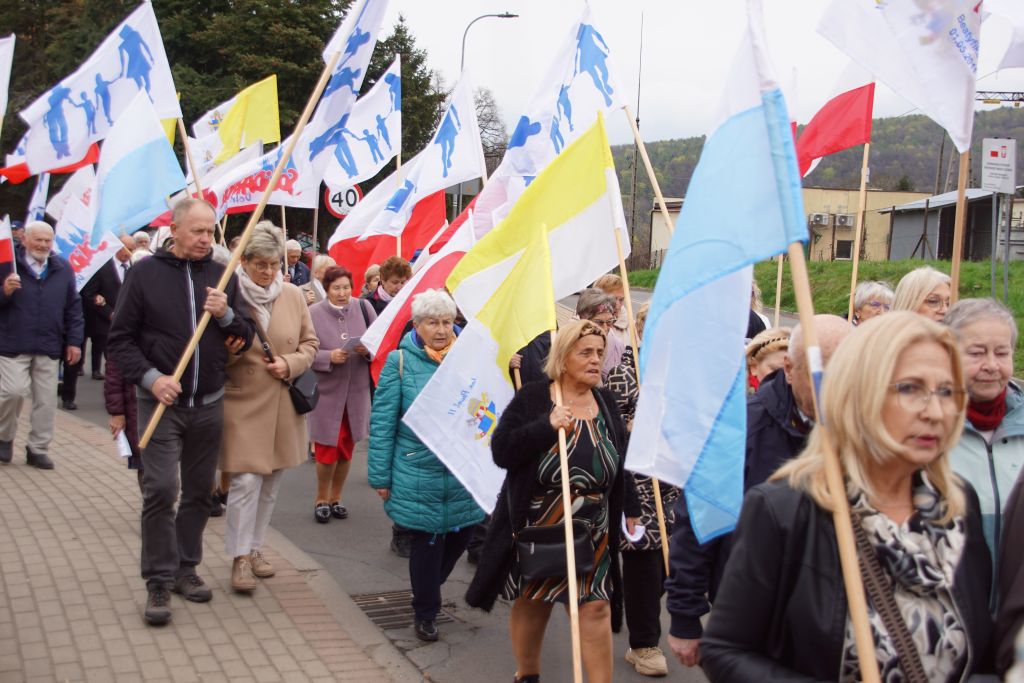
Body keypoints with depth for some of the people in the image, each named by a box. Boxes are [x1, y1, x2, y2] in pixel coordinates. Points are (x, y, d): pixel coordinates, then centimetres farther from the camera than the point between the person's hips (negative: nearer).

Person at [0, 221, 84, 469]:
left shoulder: (62, 269, 8)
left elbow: (73, 307, 11)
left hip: (48, 346, 3)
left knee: (46, 398, 5)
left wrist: (74, 341, 7)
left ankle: (37, 449, 18)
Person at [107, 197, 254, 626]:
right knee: (160, 490, -9)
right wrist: (150, 377, -16)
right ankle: (159, 581, 1)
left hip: (209, 404, 4)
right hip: (161, 403, -3)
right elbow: (120, 338, -3)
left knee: (199, 491, 11)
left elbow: (245, 340, 8)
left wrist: (227, 315, -12)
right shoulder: (145, 272, -3)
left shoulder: (223, 276, 5)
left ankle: (185, 567, 25)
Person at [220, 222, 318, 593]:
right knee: (246, 481, -8)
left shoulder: (293, 295, 2)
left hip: (283, 405, 4)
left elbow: (309, 343, 10)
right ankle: (240, 557, 5)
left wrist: (290, 364, -7)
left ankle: (254, 547, 28)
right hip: (243, 403, -4)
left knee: (271, 482, 13)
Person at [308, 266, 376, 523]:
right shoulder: (314, 313, -10)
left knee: (347, 448, 13)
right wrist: (329, 357, -25)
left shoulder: (363, 308, -2)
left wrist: (368, 350, -18)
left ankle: (336, 498, 31)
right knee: (327, 448, -1)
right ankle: (322, 499, 22)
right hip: (326, 391, -3)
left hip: (357, 391, 3)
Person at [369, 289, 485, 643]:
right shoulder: (400, 361, -5)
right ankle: (426, 614, 23)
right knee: (426, 543, 4)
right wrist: (381, 477, -5)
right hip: (419, 476, -3)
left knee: (461, 534, 12)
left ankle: (428, 589, 40)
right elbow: (382, 423, -4)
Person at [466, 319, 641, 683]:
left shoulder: (606, 402, 5)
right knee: (531, 603, 13)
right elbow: (501, 449, -19)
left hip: (593, 533, 3)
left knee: (595, 608, -2)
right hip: (536, 529, -2)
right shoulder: (531, 400, -9)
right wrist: (548, 427, -27)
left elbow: (621, 461, 15)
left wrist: (630, 509, 16)